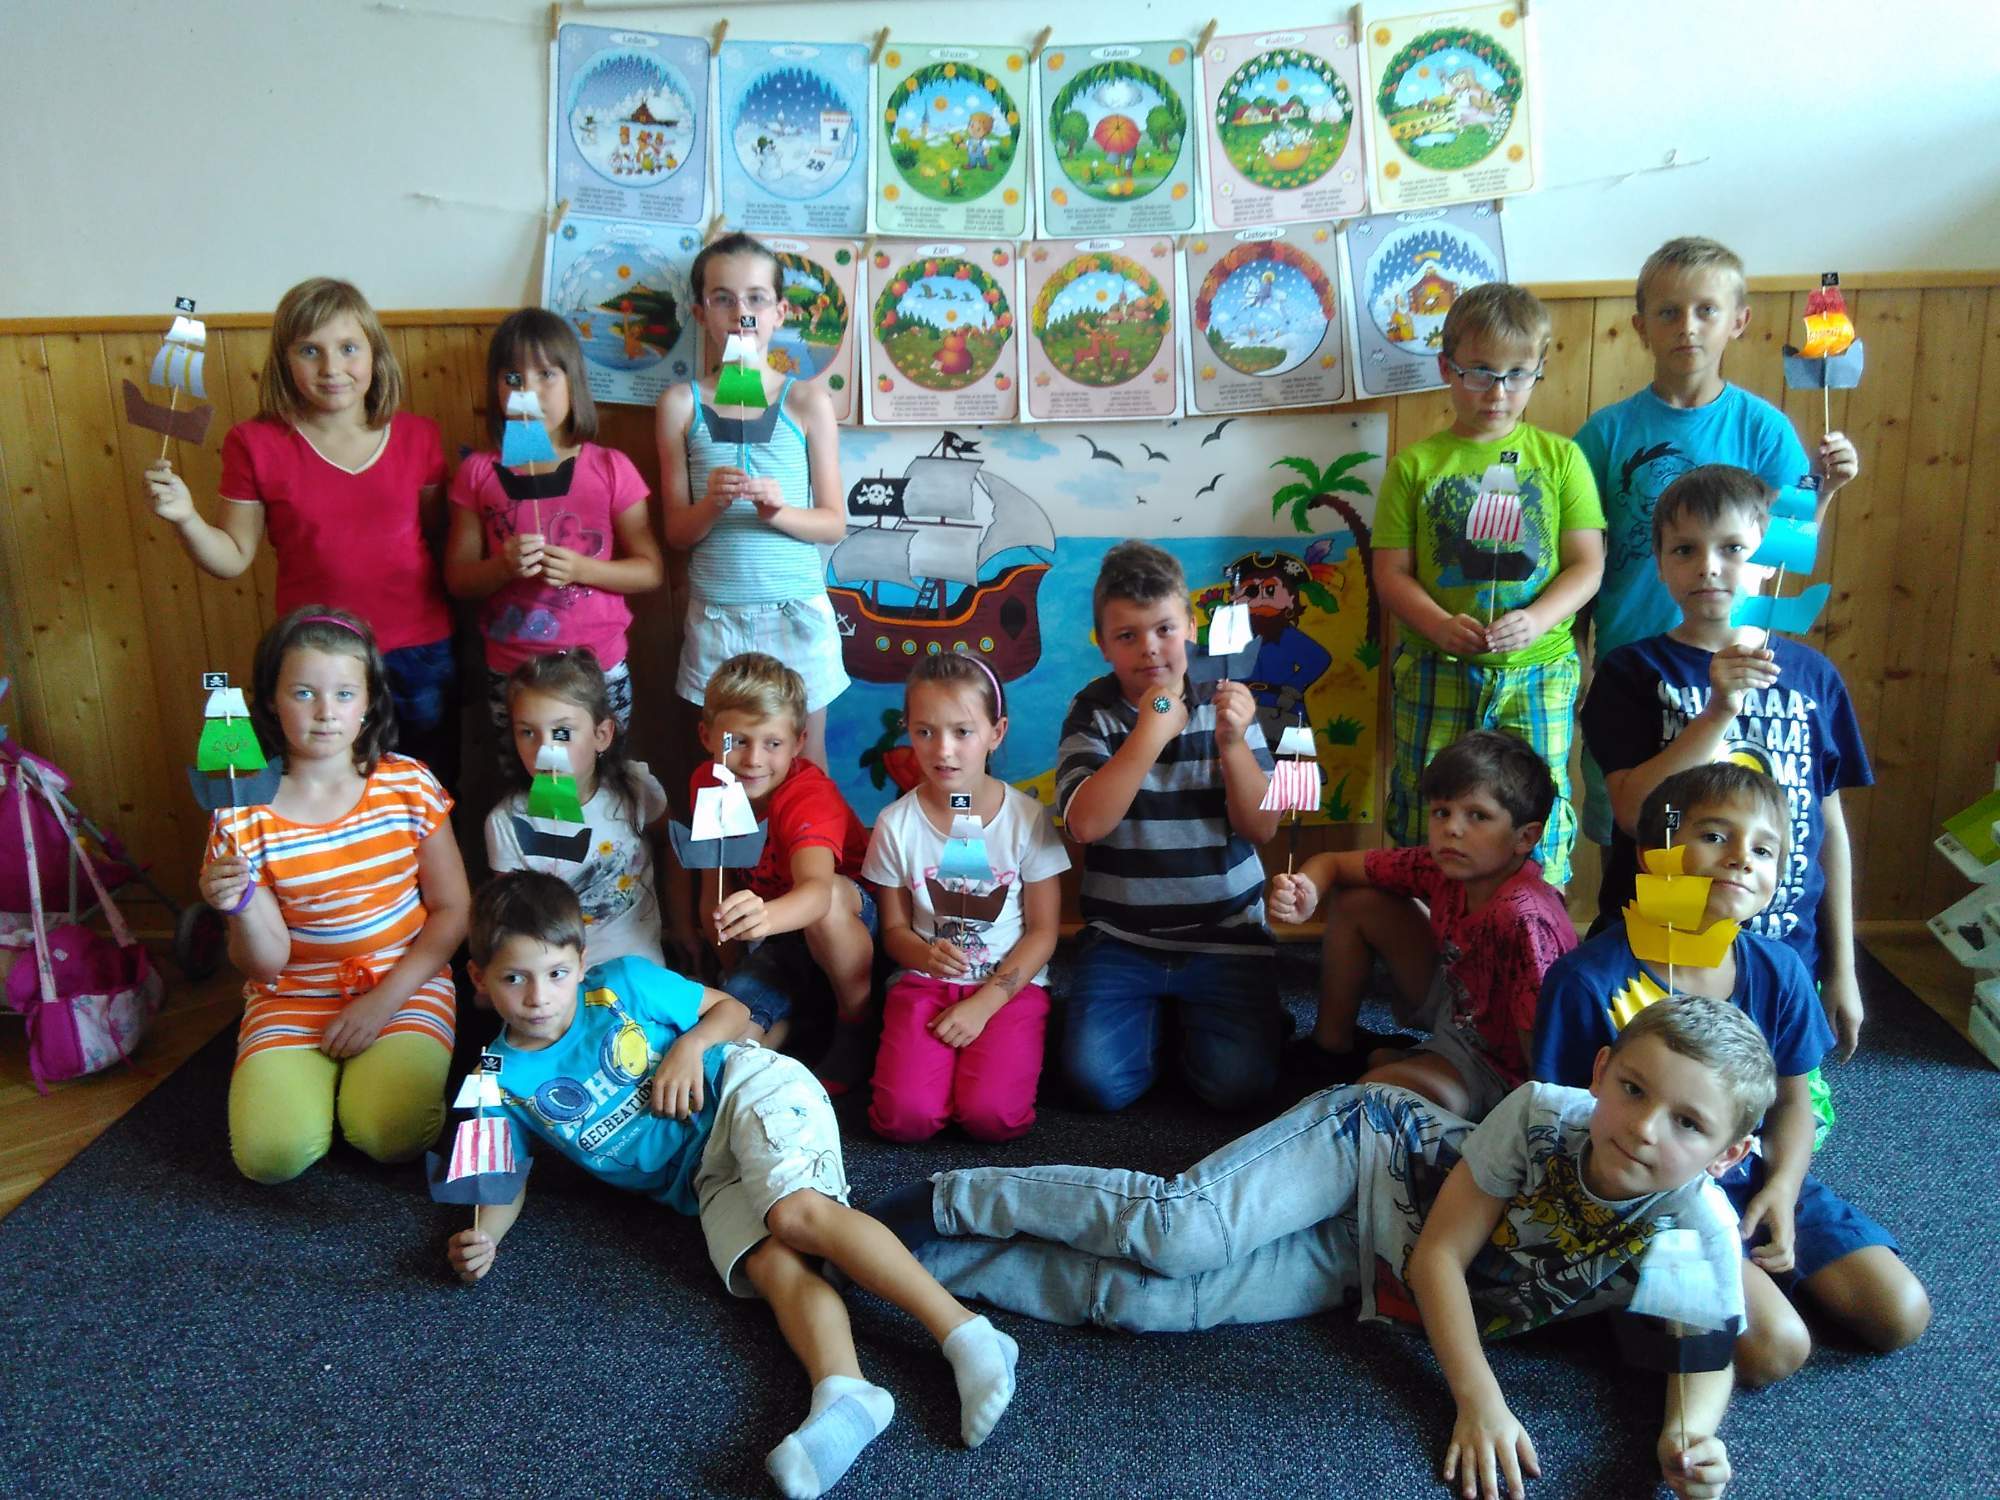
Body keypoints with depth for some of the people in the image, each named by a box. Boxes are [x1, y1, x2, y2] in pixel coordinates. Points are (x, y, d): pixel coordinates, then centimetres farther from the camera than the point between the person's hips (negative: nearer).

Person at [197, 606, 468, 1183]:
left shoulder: (409, 785, -6)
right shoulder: (244, 816, -7)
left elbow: (453, 908, -2)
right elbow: (266, 964, -5)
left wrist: (386, 999, -11)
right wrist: (241, 906, -27)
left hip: (405, 988, -1)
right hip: (293, 1000, 1)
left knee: (390, 1132, -24)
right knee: (274, 1151, -19)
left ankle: (393, 1062, 9)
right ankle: (298, 1073, 13)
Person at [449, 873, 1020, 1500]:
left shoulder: (622, 984, 0)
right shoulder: (503, 1082, 5)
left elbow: (732, 1009, 10)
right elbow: (507, 1177, 13)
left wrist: (691, 1044, -10)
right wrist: (483, 1237, -7)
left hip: (749, 1088, -3)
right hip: (708, 1179, 3)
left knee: (796, 1213, -31)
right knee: (771, 1260, -27)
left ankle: (964, 1332, -40)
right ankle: (842, 1392, -50)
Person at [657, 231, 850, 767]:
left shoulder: (807, 402, -1)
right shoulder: (681, 404, 0)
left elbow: (835, 522, 0)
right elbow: (676, 532, 1)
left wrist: (780, 512, -19)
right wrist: (712, 505, -20)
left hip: (797, 613, 0)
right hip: (716, 617, 1)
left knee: (806, 764, 10)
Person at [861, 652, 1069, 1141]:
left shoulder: (1027, 818, -6)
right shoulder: (896, 823, -2)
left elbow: (1044, 931, -3)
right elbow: (894, 928, 5)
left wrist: (986, 1002, -13)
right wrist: (925, 955, -19)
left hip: (1011, 984, -1)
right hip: (924, 983, 1)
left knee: (991, 1115, -23)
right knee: (906, 1116, -21)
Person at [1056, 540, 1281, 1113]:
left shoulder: (1223, 706, 1)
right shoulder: (1094, 712, -1)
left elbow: (1261, 827, -4)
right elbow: (1086, 823, -17)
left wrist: (1233, 744, -20)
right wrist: (1151, 733, -22)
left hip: (1225, 935, 0)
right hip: (1123, 938, 0)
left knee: (1238, 1082, -17)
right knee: (1097, 1080, -17)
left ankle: (1191, 1015, 16)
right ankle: (1151, 1014, 15)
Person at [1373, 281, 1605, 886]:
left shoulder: (1560, 458, 6)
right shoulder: (1416, 464, 4)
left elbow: (1587, 565, 2)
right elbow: (1391, 572, 1)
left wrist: (1536, 620, -16)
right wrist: (1440, 625, -17)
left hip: (1538, 675, 0)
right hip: (1437, 673, 0)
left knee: (1539, 830, 5)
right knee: (1427, 829, 7)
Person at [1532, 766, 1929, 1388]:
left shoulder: (1778, 971, -5)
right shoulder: (1588, 979, -21)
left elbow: (1791, 1102, 9)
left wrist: (1781, 1189, -9)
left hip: (1752, 1177, 6)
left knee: (1901, 1316, 1)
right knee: (1775, 1347, -21)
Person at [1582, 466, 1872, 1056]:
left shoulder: (1812, 675, 1)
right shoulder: (1632, 670, -6)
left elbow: (1829, 826, 7)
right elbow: (1632, 809, -17)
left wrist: (1842, 969, 9)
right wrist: (1718, 711, -26)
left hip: (1788, 954, 2)